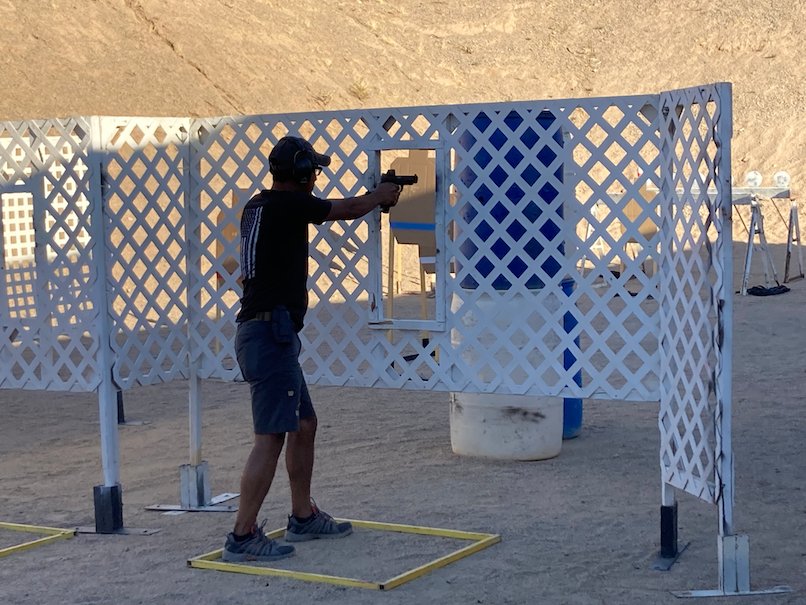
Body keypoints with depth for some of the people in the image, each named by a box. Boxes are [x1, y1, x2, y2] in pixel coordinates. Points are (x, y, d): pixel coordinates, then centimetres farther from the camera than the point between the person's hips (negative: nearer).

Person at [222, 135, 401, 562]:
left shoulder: (258, 206, 15)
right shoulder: (288, 203, -11)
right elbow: (348, 210, 4)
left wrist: (373, 198, 39)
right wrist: (381, 195, 24)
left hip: (260, 332, 10)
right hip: (270, 333, -10)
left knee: (304, 424, 20)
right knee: (270, 436, -10)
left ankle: (304, 517, 30)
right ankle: (243, 536, -10)